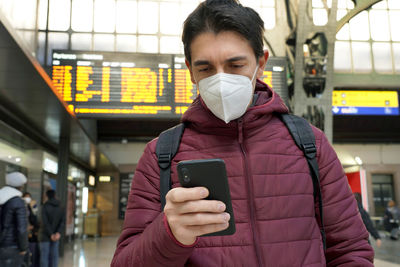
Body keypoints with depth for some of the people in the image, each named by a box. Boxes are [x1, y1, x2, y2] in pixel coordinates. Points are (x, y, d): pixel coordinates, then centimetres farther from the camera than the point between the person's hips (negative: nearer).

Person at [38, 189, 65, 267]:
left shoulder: (45, 207, -9)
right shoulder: (61, 208, 5)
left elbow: (45, 222, -14)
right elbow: (63, 222, -2)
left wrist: (51, 234, -10)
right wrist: (58, 233, -10)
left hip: (45, 235, -4)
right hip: (56, 236, 4)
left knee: (44, 256, 0)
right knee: (54, 256, 8)